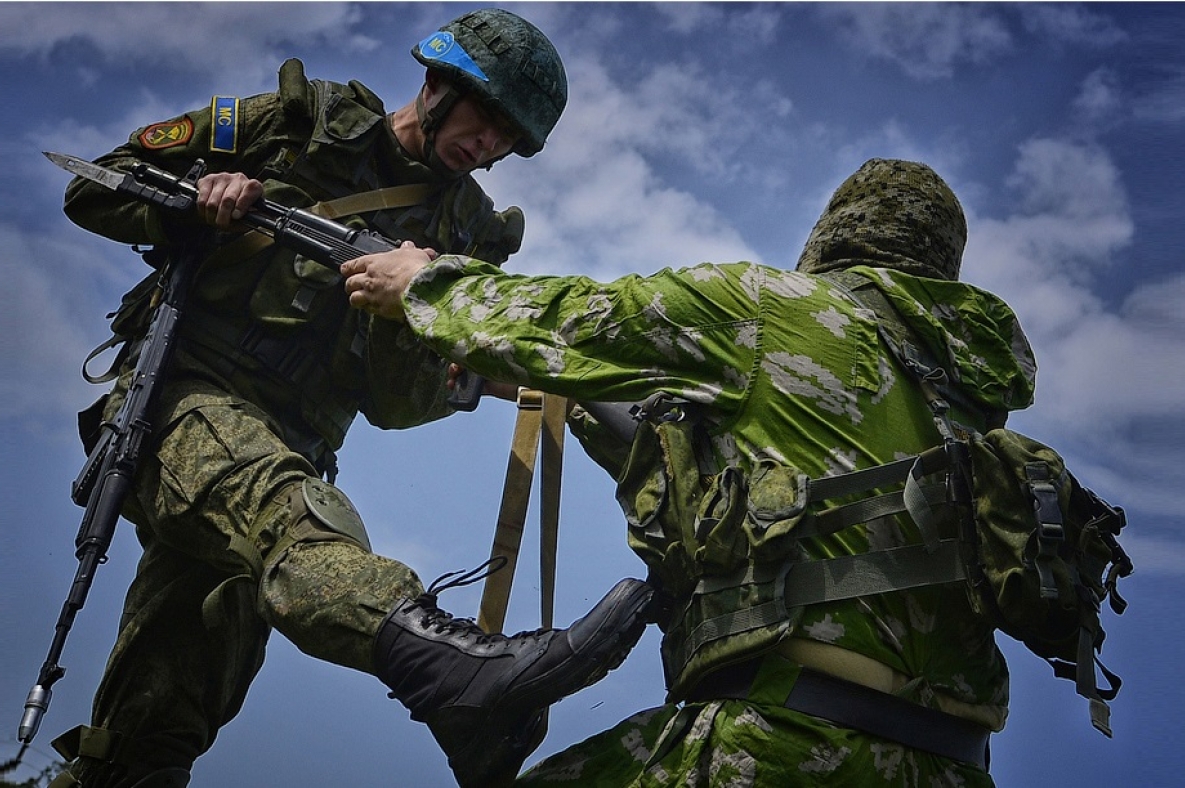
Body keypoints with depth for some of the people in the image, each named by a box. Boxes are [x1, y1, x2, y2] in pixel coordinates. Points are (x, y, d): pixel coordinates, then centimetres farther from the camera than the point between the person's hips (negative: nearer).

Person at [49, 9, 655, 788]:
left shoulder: (464, 235, 14)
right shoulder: (298, 123, 6)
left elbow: (399, 408, 8)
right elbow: (96, 189, 6)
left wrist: (403, 314, -12)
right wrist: (190, 204, -14)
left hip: (288, 449, 5)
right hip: (184, 396, -5)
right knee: (280, 505, -39)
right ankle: (454, 671, -63)